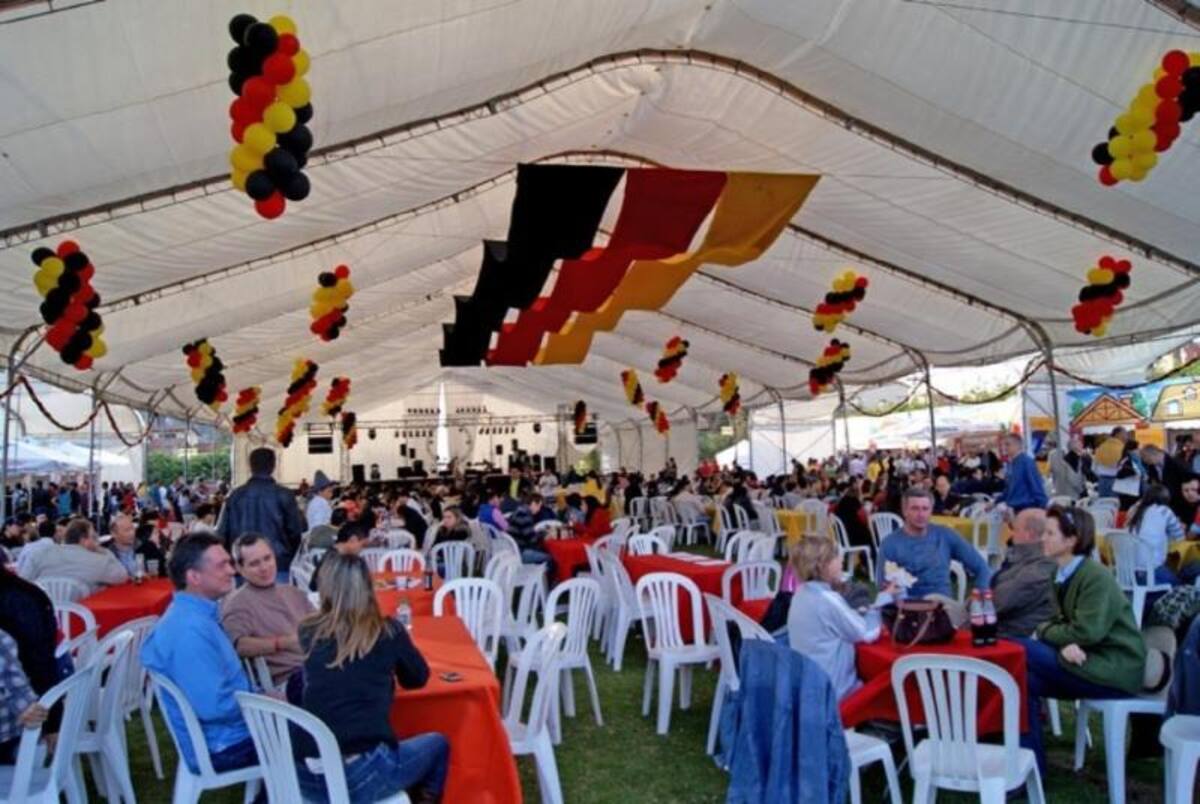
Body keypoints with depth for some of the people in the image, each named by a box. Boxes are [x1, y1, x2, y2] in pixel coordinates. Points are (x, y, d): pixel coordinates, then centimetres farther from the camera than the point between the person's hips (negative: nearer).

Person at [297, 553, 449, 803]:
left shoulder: (308, 631, 6)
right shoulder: (388, 631, -2)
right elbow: (418, 678, 16)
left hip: (305, 772, 4)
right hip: (362, 773, -4)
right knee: (437, 744, 23)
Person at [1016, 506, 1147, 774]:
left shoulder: (1096, 576, -18)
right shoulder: (1063, 575, 9)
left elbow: (1085, 633, -24)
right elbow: (1063, 621, 7)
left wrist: (1043, 631, -9)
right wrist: (1065, 644, -16)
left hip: (1114, 669, -8)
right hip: (1088, 660, 8)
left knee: (1019, 651, -20)